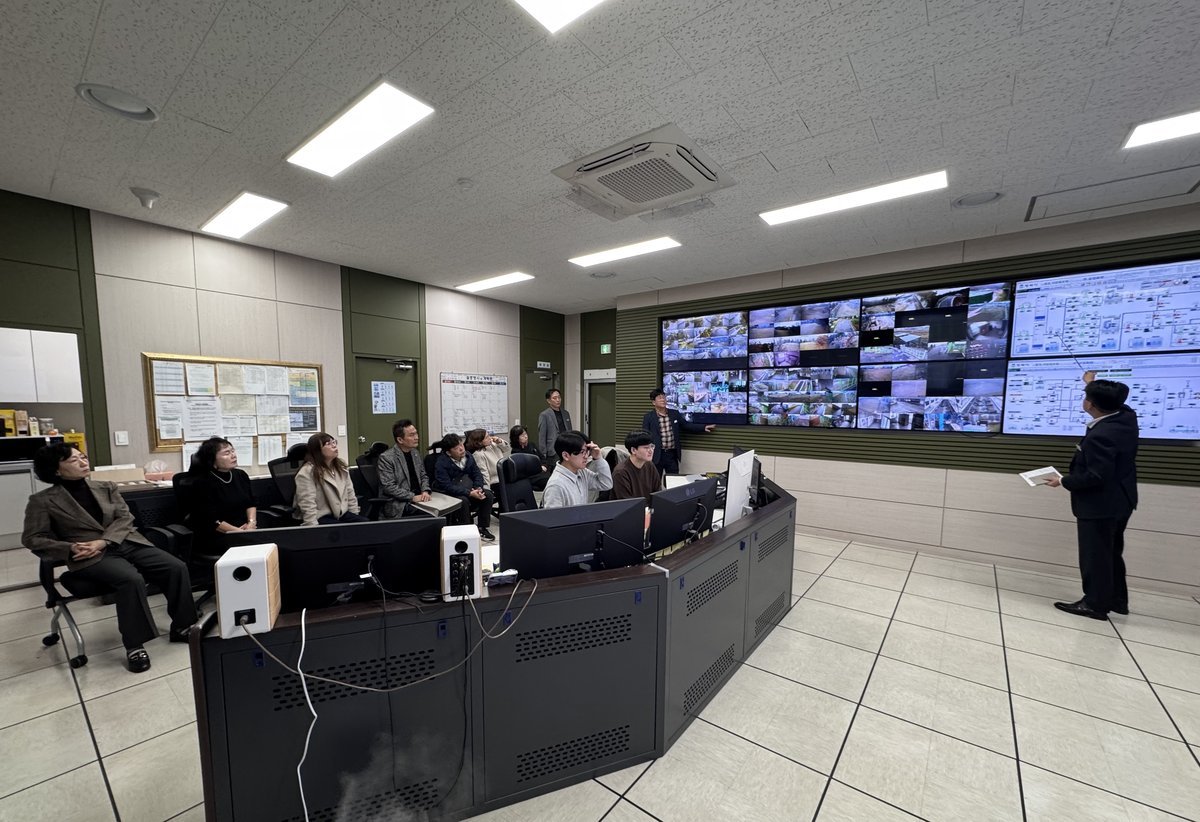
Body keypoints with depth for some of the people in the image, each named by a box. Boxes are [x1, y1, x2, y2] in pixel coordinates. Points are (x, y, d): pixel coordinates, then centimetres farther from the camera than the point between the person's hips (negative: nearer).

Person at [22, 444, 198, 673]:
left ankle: (181, 626, -3)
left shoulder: (106, 488, 14)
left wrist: (103, 541, -11)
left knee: (177, 567, -19)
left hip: (125, 543, 4)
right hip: (91, 557, -4)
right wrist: (71, 548, -15)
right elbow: (32, 539, 2)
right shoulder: (43, 501, 4)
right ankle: (134, 644, -17)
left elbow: (125, 518, 6)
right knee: (131, 579, -34)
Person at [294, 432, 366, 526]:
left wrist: (355, 516, 10)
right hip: (321, 518, -6)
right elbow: (307, 505, -16)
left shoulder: (341, 467, 13)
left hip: (343, 514, 6)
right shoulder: (306, 473, -10)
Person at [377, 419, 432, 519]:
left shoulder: (416, 453, 12)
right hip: (399, 506, -7)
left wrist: (425, 491, -2)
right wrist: (412, 497, -19)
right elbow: (389, 487, -14)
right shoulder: (386, 458, -9)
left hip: (418, 499, 7)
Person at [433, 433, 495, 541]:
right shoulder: (441, 463, -18)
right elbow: (447, 486, -25)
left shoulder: (468, 456, -1)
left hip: (469, 488, 6)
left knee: (488, 495, -16)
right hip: (449, 494, -5)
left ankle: (482, 528, -3)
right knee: (463, 500, -35)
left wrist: (478, 488, -16)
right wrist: (469, 493, -30)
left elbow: (477, 474, 5)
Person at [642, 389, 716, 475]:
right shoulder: (648, 417, -5)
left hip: (672, 454, 4)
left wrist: (703, 428, 6)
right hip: (656, 455, -3)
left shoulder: (674, 413, 7)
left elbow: (686, 425, 15)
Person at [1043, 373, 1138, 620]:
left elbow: (1096, 476, -29)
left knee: (1095, 555, 3)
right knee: (1111, 552, 21)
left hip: (1099, 505, -10)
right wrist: (1092, 384, 34)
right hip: (1118, 501, 10)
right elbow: (1112, 401, 23)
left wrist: (1064, 481, -15)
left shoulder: (1100, 435, -29)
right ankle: (1117, 599, 33)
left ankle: (1095, 603, 14)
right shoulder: (1127, 417, -2)